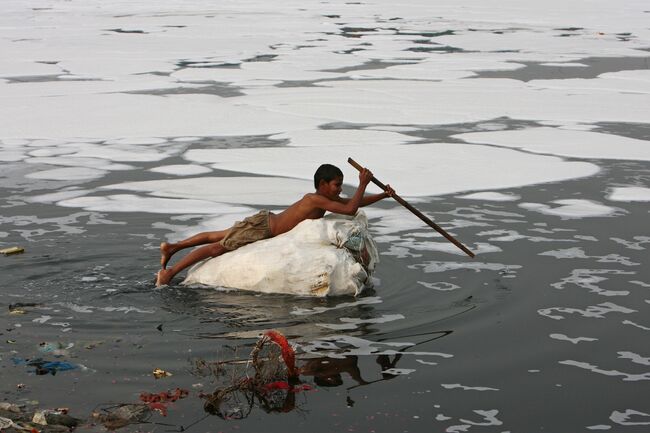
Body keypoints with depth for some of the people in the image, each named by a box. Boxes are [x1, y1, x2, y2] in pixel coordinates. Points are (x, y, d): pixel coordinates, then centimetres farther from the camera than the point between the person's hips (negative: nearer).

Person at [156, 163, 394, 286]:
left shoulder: (325, 197, 3)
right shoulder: (318, 200, -25)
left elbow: (353, 203, 13)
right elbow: (350, 210, -33)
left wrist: (382, 195, 7)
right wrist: (363, 184, -26)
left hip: (265, 220, 9)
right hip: (261, 228, -9)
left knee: (217, 237, 18)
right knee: (218, 247, -6)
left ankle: (172, 247, 28)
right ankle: (170, 272, -3)